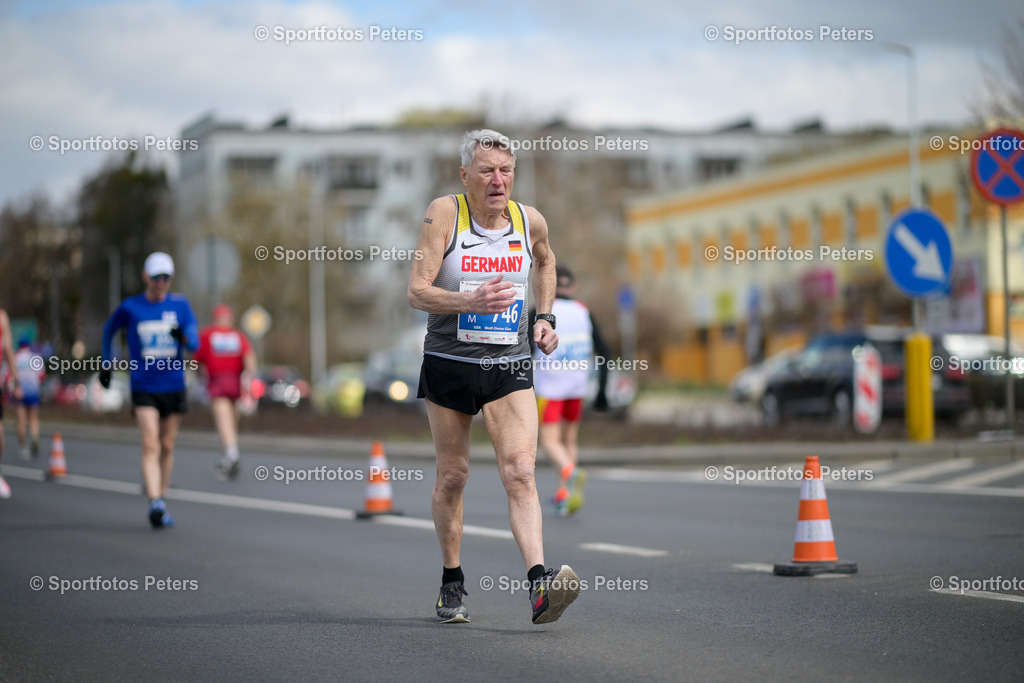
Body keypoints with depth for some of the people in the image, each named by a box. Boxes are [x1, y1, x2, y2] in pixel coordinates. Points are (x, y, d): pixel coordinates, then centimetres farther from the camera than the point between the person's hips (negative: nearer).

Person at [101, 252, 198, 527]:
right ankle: (155, 505, -26)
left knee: (167, 446, 11)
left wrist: (184, 337, -28)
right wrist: (106, 364, 17)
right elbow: (109, 329, 18)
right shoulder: (130, 307, -1)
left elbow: (195, 343, -5)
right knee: (150, 445, -16)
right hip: (143, 388, -3)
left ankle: (160, 497, 25)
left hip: (174, 387, 3)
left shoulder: (181, 305, 2)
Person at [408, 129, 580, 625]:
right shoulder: (444, 213, -9)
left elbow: (545, 261, 26)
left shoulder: (530, 221, 1)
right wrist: (471, 300, -30)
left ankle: (541, 586, -25)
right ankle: (451, 582, 26)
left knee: (520, 472, -14)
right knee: (452, 476, 9)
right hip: (449, 362, -1)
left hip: (509, 366, 1)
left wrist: (544, 316, 13)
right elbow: (417, 291, -15)